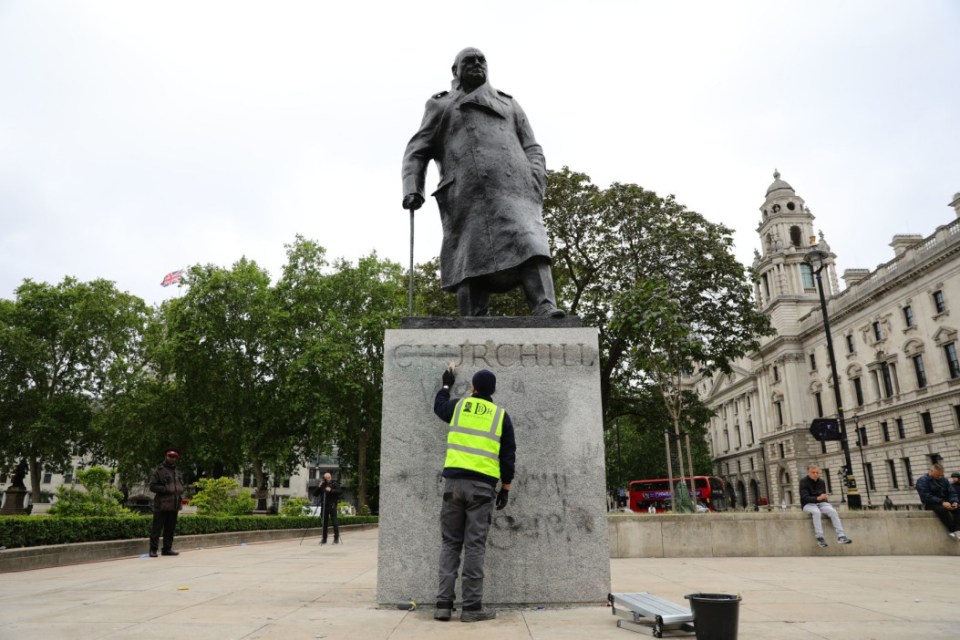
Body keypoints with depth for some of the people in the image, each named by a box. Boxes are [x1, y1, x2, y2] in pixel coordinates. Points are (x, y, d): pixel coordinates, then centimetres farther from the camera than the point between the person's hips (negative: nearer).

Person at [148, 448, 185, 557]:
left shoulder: (179, 473, 19)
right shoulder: (159, 471, -1)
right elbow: (152, 486, -6)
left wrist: (181, 496, 10)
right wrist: (166, 489, -17)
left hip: (174, 506, 6)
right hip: (162, 505, -6)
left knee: (170, 528, 9)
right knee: (157, 528, -3)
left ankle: (167, 549, 16)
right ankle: (153, 550, 3)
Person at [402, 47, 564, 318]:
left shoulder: (509, 104, 29)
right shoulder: (440, 106, 25)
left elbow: (532, 150, 20)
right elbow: (417, 152, 16)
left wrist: (535, 185, 0)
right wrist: (412, 189, -3)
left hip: (512, 187, 1)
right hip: (466, 194, -1)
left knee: (529, 243, -22)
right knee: (472, 261, -11)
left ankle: (545, 310, -36)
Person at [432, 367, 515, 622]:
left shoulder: (458, 406, 9)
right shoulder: (501, 415, 6)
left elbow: (439, 407, 33)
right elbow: (508, 456, 5)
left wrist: (446, 385, 48)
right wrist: (505, 487, 13)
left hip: (454, 480, 2)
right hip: (482, 486, -1)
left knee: (450, 543, 8)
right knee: (475, 545, 1)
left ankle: (443, 603, 6)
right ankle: (472, 606, 3)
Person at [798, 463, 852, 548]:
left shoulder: (821, 482, 9)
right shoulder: (803, 481, -9)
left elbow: (823, 497, 19)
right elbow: (804, 497, -19)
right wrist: (818, 498, -34)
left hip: (820, 503, 5)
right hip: (808, 504, -5)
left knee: (833, 511, -24)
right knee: (816, 512, -37)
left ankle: (841, 536, -26)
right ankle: (820, 538, -34)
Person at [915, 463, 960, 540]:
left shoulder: (943, 480, 13)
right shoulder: (922, 481, -7)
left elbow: (952, 492, 8)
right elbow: (926, 497, -18)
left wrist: (954, 502, -14)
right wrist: (942, 502, -28)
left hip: (945, 503, 6)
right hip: (931, 504, -6)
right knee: (942, 509, -36)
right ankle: (953, 531, -29)